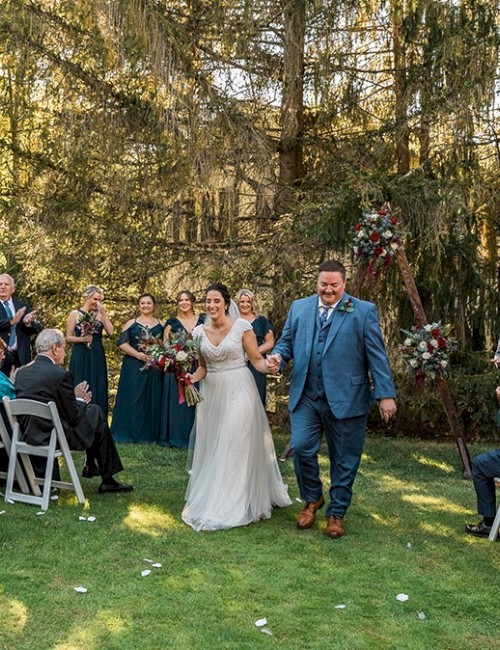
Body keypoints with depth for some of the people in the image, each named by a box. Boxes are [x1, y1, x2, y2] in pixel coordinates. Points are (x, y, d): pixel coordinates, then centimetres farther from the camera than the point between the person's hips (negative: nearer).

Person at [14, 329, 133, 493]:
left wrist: (76, 399, 16)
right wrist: (80, 400, 8)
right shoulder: (61, 374, -18)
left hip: (30, 434, 8)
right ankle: (107, 481, 24)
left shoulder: (21, 372, 4)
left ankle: (91, 466, 35)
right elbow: (73, 417, -13)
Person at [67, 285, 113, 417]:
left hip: (97, 356, 2)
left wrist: (104, 314, -10)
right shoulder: (75, 314, 1)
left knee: (97, 389, 4)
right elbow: (68, 337, 1)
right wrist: (82, 339, -15)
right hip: (80, 356, -2)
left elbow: (110, 332, -7)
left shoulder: (100, 314, 6)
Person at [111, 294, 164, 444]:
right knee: (134, 398, -3)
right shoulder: (131, 323, 7)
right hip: (134, 367, -2)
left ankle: (150, 434, 9)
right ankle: (131, 433, 3)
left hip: (154, 368, 2)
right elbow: (122, 343, -1)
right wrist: (138, 354, -14)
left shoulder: (160, 325, 12)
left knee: (153, 399, 2)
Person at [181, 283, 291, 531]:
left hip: (238, 391, -5)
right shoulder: (199, 332, 5)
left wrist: (268, 367, -26)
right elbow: (203, 367, 13)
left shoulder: (241, 326, -8)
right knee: (210, 448, 9)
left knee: (234, 447, -6)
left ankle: (230, 506, 1)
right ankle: (209, 498, 25)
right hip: (211, 394, 5)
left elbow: (257, 359, -5)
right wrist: (190, 379, -6)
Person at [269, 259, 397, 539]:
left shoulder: (364, 311, 0)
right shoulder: (299, 308, 10)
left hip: (346, 398, -2)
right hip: (306, 397, 2)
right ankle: (312, 499, 18)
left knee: (344, 459, 6)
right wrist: (278, 355, -8)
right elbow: (287, 342, 16)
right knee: (301, 447, -8)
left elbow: (377, 355, -4)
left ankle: (337, 513, 24)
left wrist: (386, 394, -9)